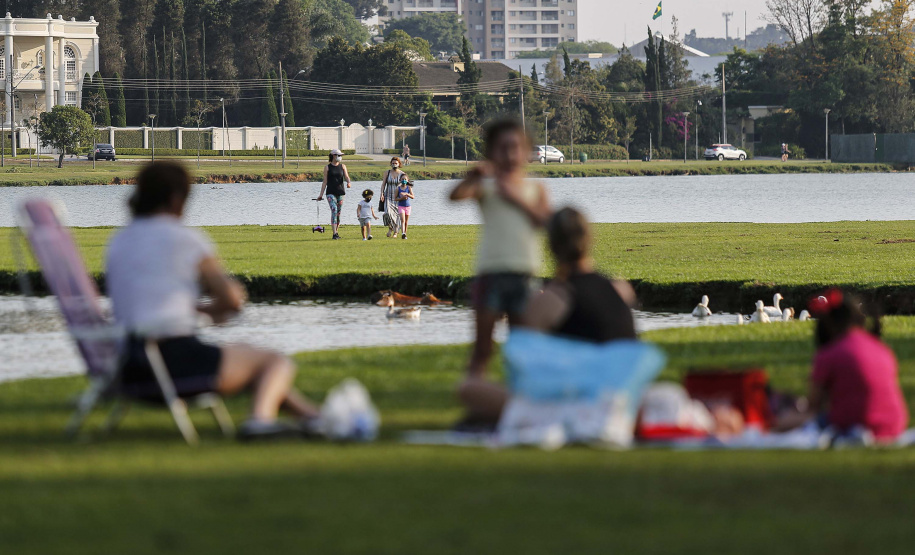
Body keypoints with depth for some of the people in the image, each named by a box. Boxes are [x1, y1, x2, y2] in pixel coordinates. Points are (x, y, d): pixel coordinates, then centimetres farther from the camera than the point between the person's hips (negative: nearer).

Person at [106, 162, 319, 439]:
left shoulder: (118, 242, 13)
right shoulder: (186, 239, -6)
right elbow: (233, 299, -6)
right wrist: (215, 308, 16)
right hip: (177, 359, -7)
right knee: (278, 363, 11)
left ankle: (312, 415, 36)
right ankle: (262, 415, -17)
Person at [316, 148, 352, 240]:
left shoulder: (343, 166, 10)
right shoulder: (327, 167, 3)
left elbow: (346, 177, -1)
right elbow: (325, 182, 5)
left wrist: (349, 182, -24)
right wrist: (321, 194, 0)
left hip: (340, 192, 3)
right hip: (330, 192, -3)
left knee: (338, 213, 6)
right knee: (334, 210, -19)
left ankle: (337, 232, 21)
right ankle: (334, 234, -24)